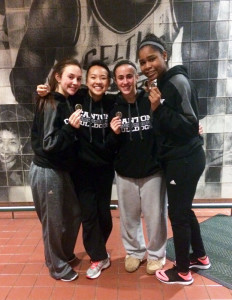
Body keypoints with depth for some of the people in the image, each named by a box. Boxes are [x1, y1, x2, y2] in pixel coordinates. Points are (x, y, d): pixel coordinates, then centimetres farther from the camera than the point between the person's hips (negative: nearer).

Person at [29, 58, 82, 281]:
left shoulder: (66, 102, 7)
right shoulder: (51, 104, -18)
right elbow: (48, 144, -22)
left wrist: (72, 127, -4)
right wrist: (71, 127, -32)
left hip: (61, 170, 9)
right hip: (47, 171, -9)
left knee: (74, 214, 19)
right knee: (54, 221, 7)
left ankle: (66, 254, 42)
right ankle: (57, 266, 30)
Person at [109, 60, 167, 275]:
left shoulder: (151, 101, -10)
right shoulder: (113, 108, -1)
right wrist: (114, 134, -16)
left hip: (152, 170, -2)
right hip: (125, 173, 3)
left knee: (155, 216, 10)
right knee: (128, 216, 16)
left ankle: (156, 255, 34)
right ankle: (133, 251, 39)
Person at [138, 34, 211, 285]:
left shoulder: (178, 81, -16)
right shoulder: (162, 84, 11)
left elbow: (190, 126, -20)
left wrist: (159, 109, -26)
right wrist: (156, 108, 1)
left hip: (185, 160, -9)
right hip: (179, 159, 9)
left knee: (177, 213, 4)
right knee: (184, 209, 20)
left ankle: (183, 271, 25)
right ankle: (199, 257, 41)